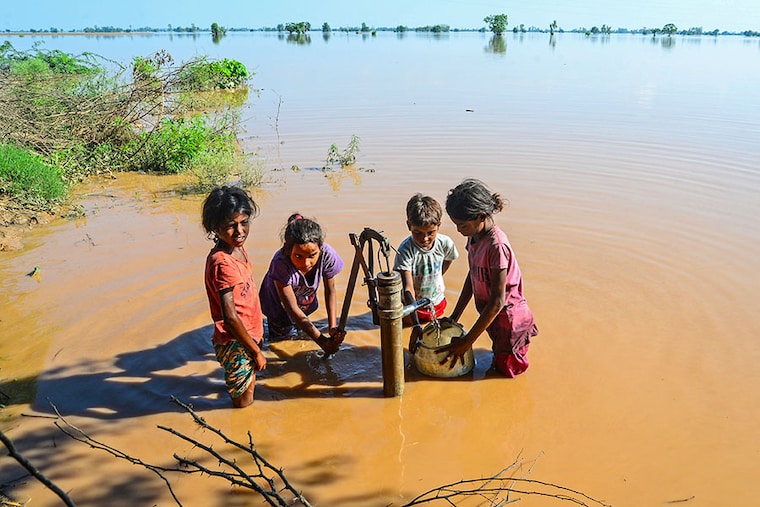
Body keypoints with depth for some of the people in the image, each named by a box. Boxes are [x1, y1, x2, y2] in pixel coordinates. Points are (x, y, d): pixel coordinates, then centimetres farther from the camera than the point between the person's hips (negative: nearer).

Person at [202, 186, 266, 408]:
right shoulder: (222, 262, -28)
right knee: (244, 402, 9)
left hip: (249, 335, 8)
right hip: (235, 344, -8)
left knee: (249, 384, 27)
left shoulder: (239, 249, 0)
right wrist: (256, 351, -17)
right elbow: (230, 317, -27)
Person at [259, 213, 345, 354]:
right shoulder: (281, 263, -44)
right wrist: (321, 340, -43)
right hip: (278, 302, -3)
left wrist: (332, 327, -26)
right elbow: (292, 309, -38)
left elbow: (330, 290, -17)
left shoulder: (327, 254, -36)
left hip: (306, 300, 3)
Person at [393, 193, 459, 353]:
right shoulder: (405, 250, -33)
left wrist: (435, 280, 6)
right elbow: (408, 289, -37)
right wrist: (415, 325, -44)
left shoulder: (445, 243, -20)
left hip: (437, 301, 3)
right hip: (412, 303, -3)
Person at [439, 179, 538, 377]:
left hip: (508, 316, -8)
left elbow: (497, 301, -29)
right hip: (492, 314, 8)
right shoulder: (474, 235, -6)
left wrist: (466, 341, -26)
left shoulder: (497, 246, -31)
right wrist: (454, 317, 8)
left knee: (506, 369, 9)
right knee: (499, 357, 22)